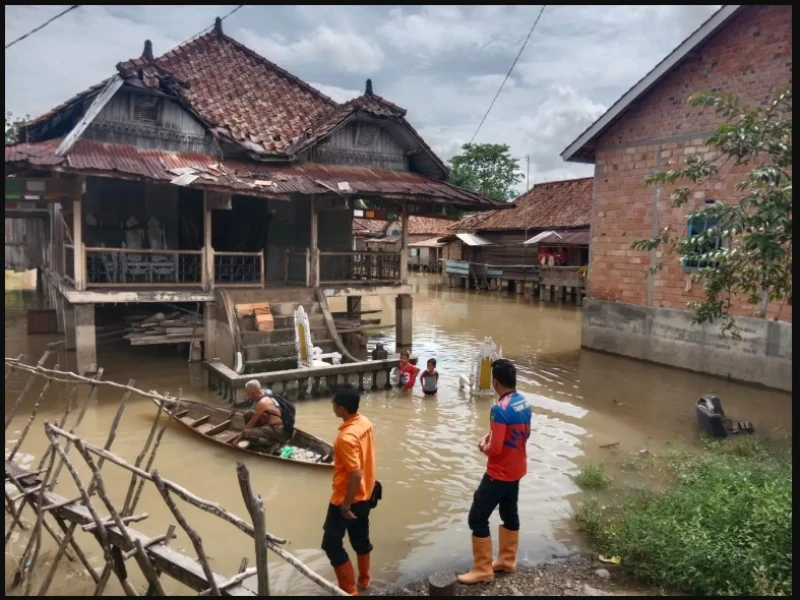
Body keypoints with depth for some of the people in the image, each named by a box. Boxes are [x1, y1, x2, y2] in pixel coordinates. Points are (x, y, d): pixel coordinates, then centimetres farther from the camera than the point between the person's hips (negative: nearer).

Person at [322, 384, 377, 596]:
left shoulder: (346, 437, -31)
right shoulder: (365, 422, -4)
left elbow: (355, 475, -30)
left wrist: (346, 505, -19)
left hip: (346, 499, -9)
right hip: (365, 494, 9)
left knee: (331, 544, 7)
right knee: (360, 537, 25)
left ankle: (349, 591, 15)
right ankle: (364, 579, 43)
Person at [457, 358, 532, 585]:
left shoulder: (499, 409, -28)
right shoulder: (524, 403, 0)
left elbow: (495, 449, -26)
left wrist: (483, 446, -5)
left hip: (499, 473, -9)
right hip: (517, 469, 9)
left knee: (477, 518, 2)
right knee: (509, 513, 22)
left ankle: (482, 570, 12)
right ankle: (507, 560, 37)